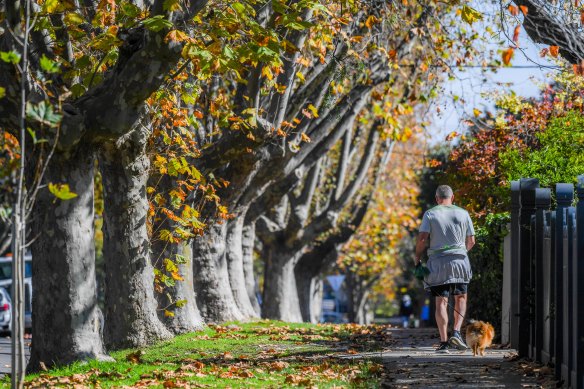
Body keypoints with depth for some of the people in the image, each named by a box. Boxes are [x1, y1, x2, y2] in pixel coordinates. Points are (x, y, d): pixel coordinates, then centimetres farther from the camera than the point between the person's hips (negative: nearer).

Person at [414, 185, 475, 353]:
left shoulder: (430, 214, 0)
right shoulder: (463, 214, 5)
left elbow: (422, 238, -10)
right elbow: (471, 241, 7)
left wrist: (417, 257, 4)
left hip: (437, 262, -1)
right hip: (459, 261, 1)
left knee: (441, 302, -1)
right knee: (461, 298, 17)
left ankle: (444, 342, -7)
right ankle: (456, 333, 1)